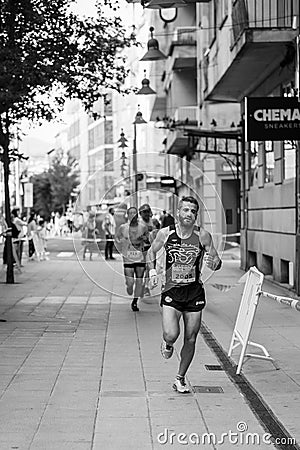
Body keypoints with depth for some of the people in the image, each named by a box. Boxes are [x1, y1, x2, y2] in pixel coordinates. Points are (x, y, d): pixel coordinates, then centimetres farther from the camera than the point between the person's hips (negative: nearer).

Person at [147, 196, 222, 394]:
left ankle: (180, 379, 27)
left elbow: (217, 262, 2)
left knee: (190, 340, 6)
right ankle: (168, 344, 19)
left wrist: (213, 263, -21)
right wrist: (152, 271, -2)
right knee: (171, 334, -20)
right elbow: (151, 252, 13)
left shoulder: (203, 235, -5)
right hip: (172, 291, -1)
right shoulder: (165, 233, -5)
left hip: (195, 291, 1)